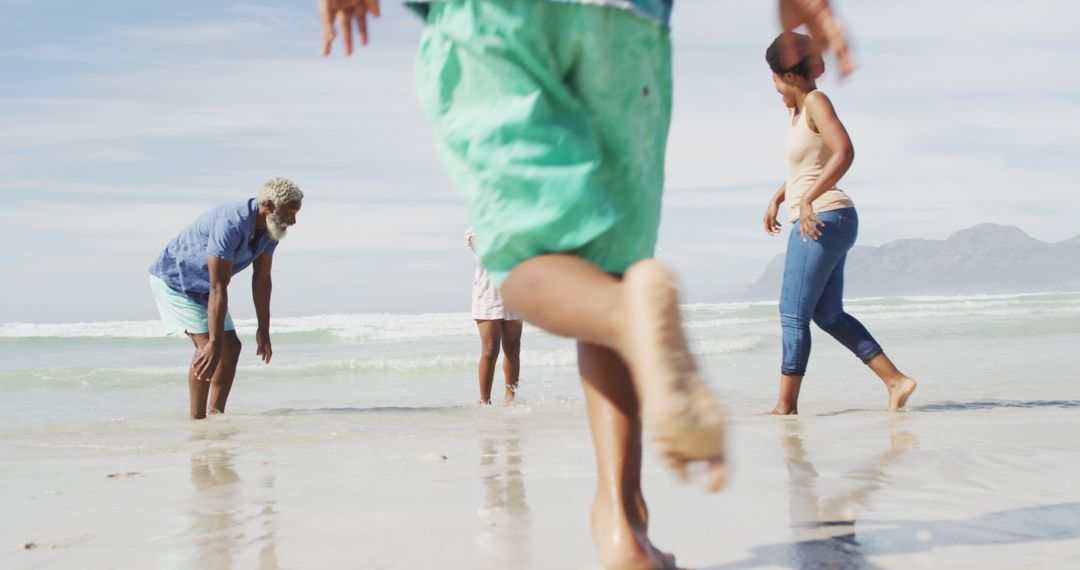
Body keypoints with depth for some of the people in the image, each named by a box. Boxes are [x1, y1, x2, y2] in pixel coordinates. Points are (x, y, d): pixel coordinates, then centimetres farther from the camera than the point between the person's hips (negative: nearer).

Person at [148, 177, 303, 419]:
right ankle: (197, 419, -15)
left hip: (201, 288, 9)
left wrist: (263, 331, 1)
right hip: (172, 279, -9)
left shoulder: (269, 229, -9)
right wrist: (214, 344, -37)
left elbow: (261, 279, 0)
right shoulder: (230, 225, -36)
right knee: (207, 344, -20)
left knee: (231, 346, 3)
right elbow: (218, 288, -37)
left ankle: (215, 415, 8)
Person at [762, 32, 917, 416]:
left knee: (793, 315, -5)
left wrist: (806, 200, -30)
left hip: (823, 219, -10)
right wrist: (777, 198, 28)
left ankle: (786, 406, 2)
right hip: (822, 223, 10)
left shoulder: (816, 102, -11)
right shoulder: (798, 109, 16)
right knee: (828, 314, 12)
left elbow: (844, 153, -26)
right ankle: (896, 381, 11)